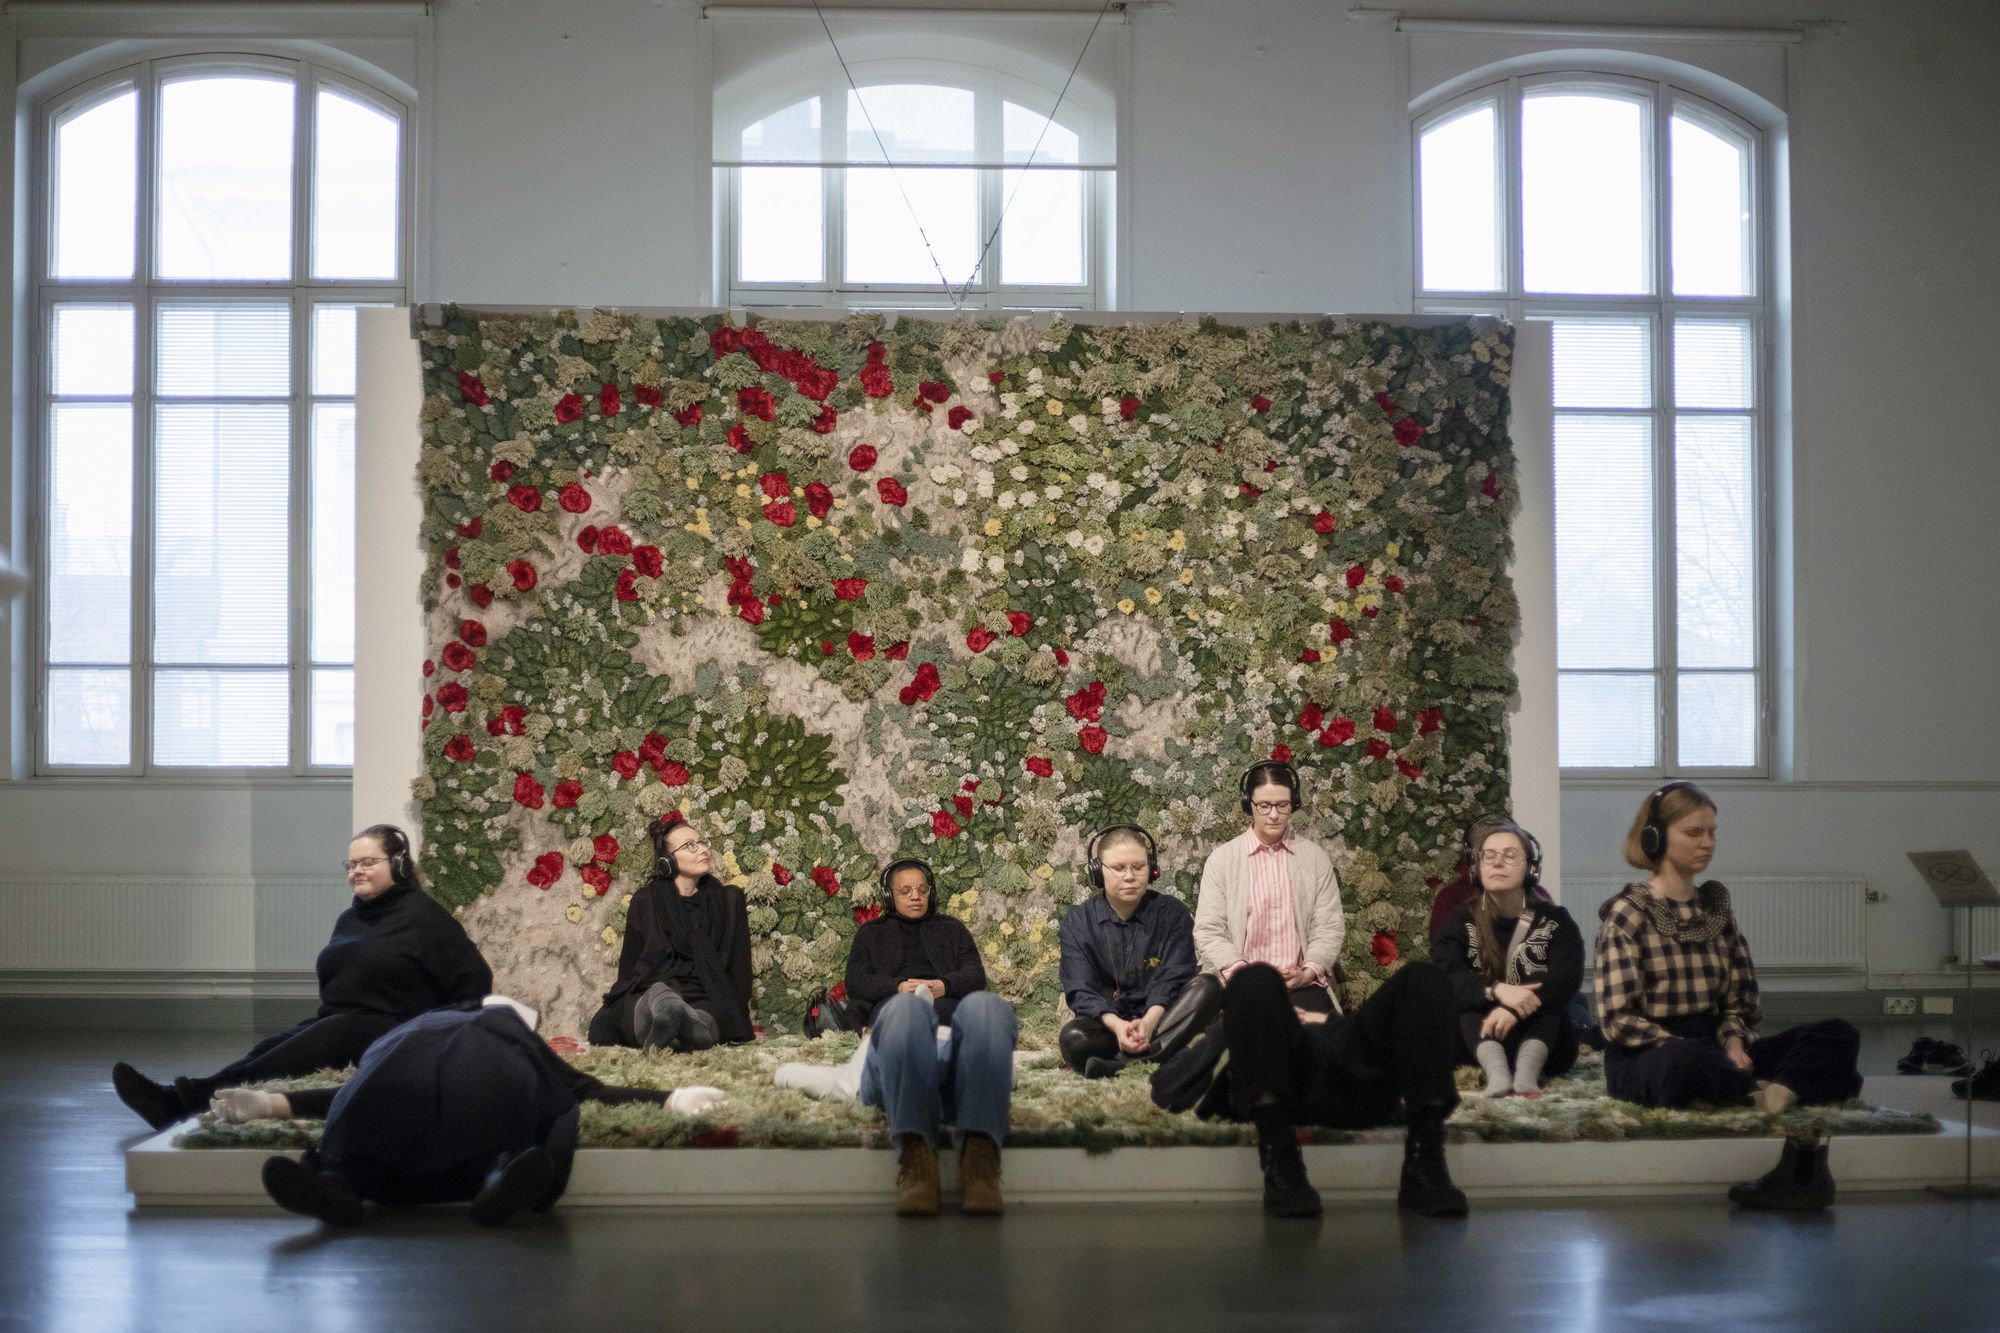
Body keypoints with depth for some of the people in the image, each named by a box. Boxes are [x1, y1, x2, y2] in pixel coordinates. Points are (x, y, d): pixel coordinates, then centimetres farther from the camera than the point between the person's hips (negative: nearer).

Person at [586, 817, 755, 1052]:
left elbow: (739, 966, 13)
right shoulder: (645, 901, 15)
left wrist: (733, 1014, 0)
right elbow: (629, 966, 14)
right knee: (658, 992, -40)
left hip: (707, 1002, 0)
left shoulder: (729, 899, 16)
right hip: (646, 995, 0)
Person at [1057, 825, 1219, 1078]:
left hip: (1159, 1019, 1)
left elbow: (1172, 979, -8)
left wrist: (1149, 1022, -29)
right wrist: (1117, 1025, -27)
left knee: (1208, 986, -28)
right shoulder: (1077, 922, 3)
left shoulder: (1172, 913, 4)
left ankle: (1122, 1062, -37)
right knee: (1073, 1037, -33)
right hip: (1107, 1025, -1)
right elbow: (1080, 991, -7)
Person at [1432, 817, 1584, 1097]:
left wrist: (1515, 1009, -37)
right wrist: (1496, 990, -37)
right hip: (1476, 1040, 0)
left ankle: (1528, 1069, -55)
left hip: (1542, 1039, 0)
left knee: (1545, 999, -27)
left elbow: (1567, 979, -18)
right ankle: (1496, 1069, -55)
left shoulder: (1554, 921, 1)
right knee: (1468, 1000, -27)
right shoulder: (1461, 921, 3)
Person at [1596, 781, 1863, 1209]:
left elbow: (1739, 1000, 14)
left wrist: (1734, 1041, -8)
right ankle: (1794, 1093, -22)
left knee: (1839, 1036, -12)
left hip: (1710, 1046, 6)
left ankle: (1774, 1096, -38)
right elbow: (1617, 1019, -11)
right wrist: (1687, 1048, -22)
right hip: (1644, 1057, -6)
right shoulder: (1628, 914, -4)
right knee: (1689, 1062, -43)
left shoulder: (1714, 905, 14)